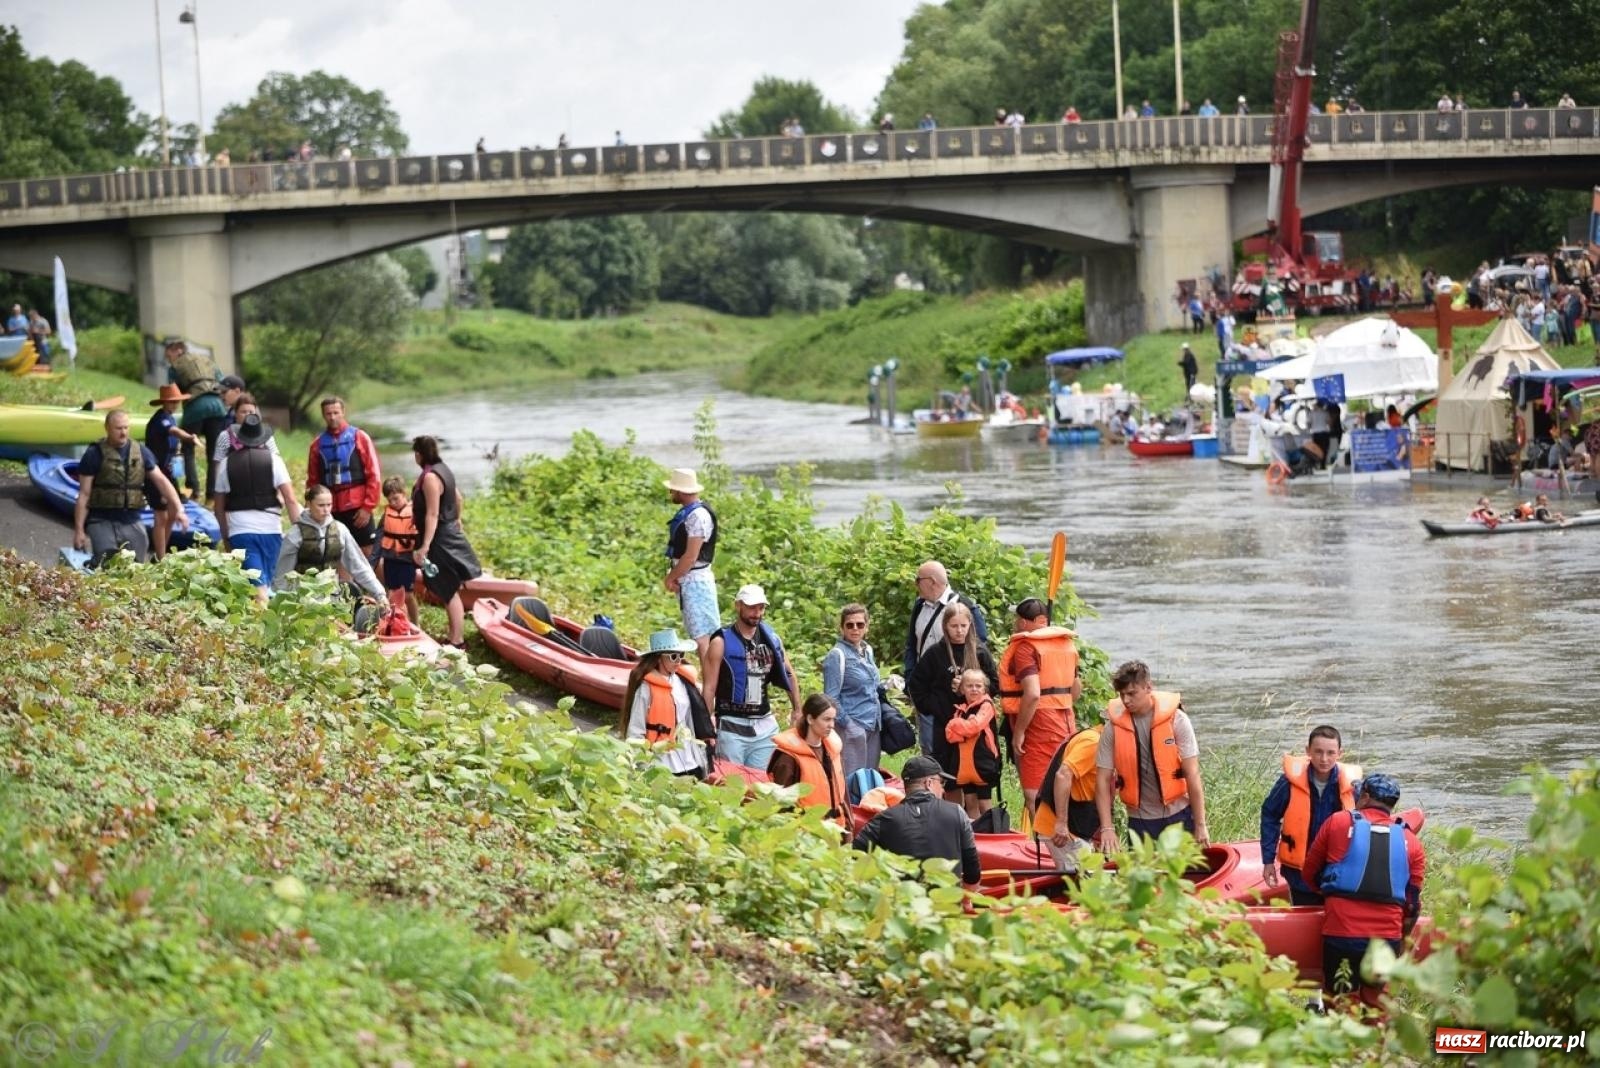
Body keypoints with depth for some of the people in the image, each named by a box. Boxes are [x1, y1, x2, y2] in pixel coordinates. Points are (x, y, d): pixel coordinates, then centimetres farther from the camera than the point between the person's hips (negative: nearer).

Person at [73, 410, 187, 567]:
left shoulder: (141, 452, 9)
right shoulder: (95, 454, -3)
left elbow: (161, 480, 5)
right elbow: (84, 494, -2)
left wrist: (179, 508, -8)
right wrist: (79, 530, -5)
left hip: (132, 522, 4)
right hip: (102, 522, -4)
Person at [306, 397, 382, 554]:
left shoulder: (359, 438, 1)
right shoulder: (318, 444, 9)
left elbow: (374, 476, -2)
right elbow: (313, 481, 10)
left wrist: (368, 507, -7)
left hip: (358, 510, -2)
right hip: (331, 512, 3)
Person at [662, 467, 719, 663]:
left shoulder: (698, 515, -18)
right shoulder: (686, 512, 13)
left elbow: (690, 557, -21)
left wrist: (671, 578, -10)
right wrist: (672, 576, 3)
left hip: (695, 581, -10)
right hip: (686, 581, 10)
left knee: (702, 636, -12)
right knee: (698, 634, 12)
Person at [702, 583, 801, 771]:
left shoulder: (771, 640, 8)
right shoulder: (721, 643, -6)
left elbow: (788, 675, 21)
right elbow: (709, 688, -8)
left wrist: (797, 710, 16)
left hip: (765, 727, 5)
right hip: (731, 727, -5)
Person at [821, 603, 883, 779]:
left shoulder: (867, 651, 12)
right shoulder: (837, 655, -9)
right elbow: (831, 698, -11)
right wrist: (849, 725, -13)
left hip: (873, 725, 7)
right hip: (853, 727, -7)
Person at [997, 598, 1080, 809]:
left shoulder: (1026, 647, -14)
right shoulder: (1066, 643, 13)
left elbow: (1032, 694, -25)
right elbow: (1076, 688, 24)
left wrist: (1018, 732, -19)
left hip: (1039, 728, -9)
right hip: (1066, 725, 9)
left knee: (1034, 795, -8)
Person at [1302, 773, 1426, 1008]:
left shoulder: (1337, 822, 4)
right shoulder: (1411, 841, 8)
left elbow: (1310, 873, 13)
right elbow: (1412, 903, 9)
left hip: (1341, 933, -2)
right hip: (1387, 936, 2)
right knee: (1375, 1007, 15)